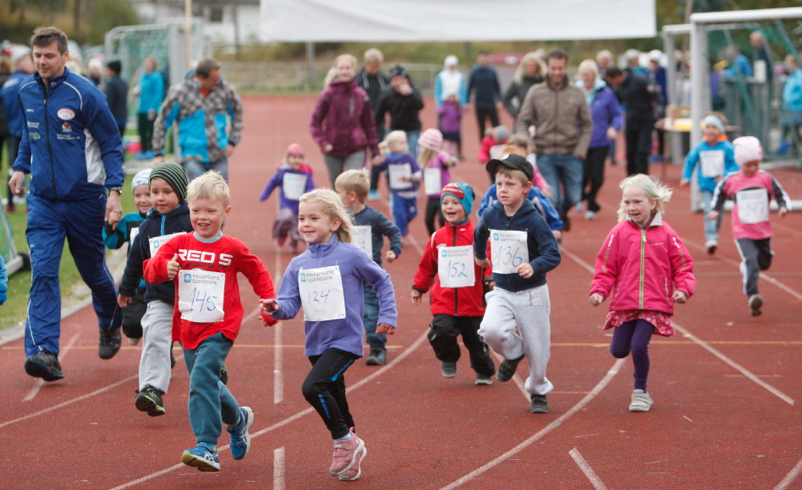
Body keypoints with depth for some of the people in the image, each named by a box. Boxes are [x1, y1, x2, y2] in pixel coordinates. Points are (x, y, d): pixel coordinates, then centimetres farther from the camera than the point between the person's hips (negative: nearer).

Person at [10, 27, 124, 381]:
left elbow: (111, 143, -7)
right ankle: (44, 351, -19)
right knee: (43, 272, -12)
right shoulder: (26, 91, 4)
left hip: (83, 198, -3)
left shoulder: (84, 93, -12)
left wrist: (114, 191, -14)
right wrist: (21, 166, 10)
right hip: (43, 199, 3)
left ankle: (110, 324, 42)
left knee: (92, 270, 12)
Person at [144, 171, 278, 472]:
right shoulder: (179, 244, 2)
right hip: (187, 328, 5)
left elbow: (259, 275, 10)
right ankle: (238, 419, 45)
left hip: (219, 329, -5)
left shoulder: (233, 249, -3)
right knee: (206, 384, 17)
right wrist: (163, 267, -29)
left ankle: (207, 448, -24)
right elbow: (150, 270, -7)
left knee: (202, 381, -21)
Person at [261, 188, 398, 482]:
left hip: (344, 340, -6)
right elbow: (291, 303, -2)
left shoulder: (350, 256, -9)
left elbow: (382, 282, 4)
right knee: (334, 400, 15)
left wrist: (387, 316, 0)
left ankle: (345, 441, -6)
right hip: (316, 343, 6)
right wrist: (276, 308, -23)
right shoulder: (298, 265, 4)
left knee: (313, 387, -23)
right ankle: (350, 455, 31)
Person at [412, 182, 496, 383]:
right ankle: (448, 359, 13)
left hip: (472, 303, -1)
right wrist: (419, 287, 19)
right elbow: (427, 266, 15)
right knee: (441, 332, -19)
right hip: (443, 301, 1)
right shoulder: (437, 237, 4)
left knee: (476, 340, 7)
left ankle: (484, 372, 33)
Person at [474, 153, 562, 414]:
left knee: (536, 348, 5)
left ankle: (538, 392, 31)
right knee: (490, 330, -24)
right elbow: (479, 233, 21)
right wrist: (479, 255, 35)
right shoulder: (491, 216, -4)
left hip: (531, 293, -3)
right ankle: (514, 352, 10)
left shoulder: (534, 221, -17)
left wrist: (534, 267, -39)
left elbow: (553, 255, -21)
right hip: (501, 292, 3)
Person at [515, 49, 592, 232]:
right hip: (545, 155, -1)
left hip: (570, 155, 1)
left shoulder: (577, 93, 2)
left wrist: (580, 150, -5)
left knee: (573, 197, 4)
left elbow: (586, 125, 6)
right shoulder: (535, 93, 0)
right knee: (551, 199, -6)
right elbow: (522, 122, 5)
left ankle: (562, 213, 39)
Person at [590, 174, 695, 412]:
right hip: (624, 304, 2)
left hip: (655, 304, -2)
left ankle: (640, 391, 6)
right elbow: (606, 267, 2)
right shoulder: (619, 233, 1)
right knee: (618, 351, 2)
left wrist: (683, 289, -13)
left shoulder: (666, 234, -1)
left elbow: (683, 267, 4)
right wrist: (598, 291, -12)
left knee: (639, 346, -16)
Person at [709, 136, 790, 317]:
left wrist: (784, 207, -16)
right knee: (750, 260, -23)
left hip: (763, 230, 3)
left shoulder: (766, 178, -2)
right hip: (743, 232, -3)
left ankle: (746, 269, 51)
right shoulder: (731, 181, -4)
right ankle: (752, 295, -29)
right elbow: (719, 192, 16)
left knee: (764, 263, 17)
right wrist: (715, 209, 7)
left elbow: (781, 195, 4)